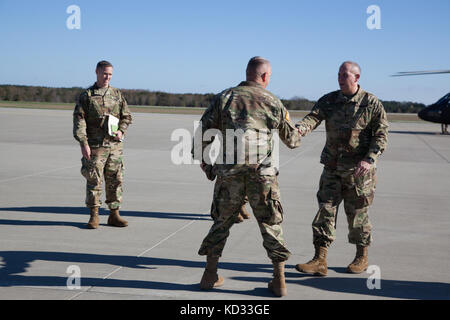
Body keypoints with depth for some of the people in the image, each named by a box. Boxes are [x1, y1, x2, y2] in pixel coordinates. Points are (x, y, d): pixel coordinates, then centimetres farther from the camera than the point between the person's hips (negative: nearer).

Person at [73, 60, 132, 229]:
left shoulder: (117, 94, 13)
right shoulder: (87, 95, 2)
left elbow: (127, 116, 18)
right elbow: (79, 120, -4)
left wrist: (121, 130, -2)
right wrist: (83, 143, -14)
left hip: (115, 145, 3)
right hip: (95, 146, -3)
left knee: (115, 180, 6)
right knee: (94, 180, -1)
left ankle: (114, 215, 15)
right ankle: (94, 216, 9)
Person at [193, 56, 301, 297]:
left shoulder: (224, 97, 5)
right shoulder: (273, 102, 5)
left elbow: (203, 131, 2)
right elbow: (293, 141, 13)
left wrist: (203, 157, 18)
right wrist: (287, 122, 34)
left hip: (229, 173, 1)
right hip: (263, 174, -1)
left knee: (221, 222, 16)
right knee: (271, 225, 11)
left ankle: (210, 275, 20)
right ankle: (279, 281, 13)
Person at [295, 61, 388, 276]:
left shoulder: (372, 104, -5)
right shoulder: (328, 101, 4)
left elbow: (381, 136, -7)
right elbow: (313, 118, -11)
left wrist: (369, 159, -21)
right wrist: (298, 130, -34)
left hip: (359, 169, -3)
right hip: (332, 168, 3)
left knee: (357, 213, 7)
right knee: (325, 209, -3)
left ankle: (362, 258, 26)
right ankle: (320, 261, -1)